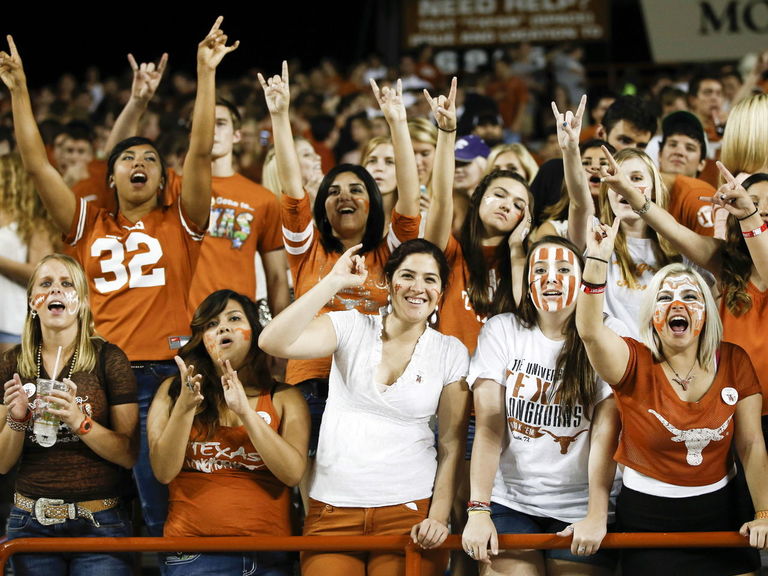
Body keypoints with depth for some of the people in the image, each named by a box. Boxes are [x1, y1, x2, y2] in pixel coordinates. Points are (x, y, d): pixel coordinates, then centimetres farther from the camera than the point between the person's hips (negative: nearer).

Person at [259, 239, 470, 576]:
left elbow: (452, 444, 5)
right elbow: (273, 342, -14)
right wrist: (334, 282, -12)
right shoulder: (351, 328, 2)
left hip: (409, 511, 0)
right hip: (333, 510, 0)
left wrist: (438, 517, -5)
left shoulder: (451, 353, 5)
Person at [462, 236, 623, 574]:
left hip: (580, 507, -1)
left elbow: (606, 432, -10)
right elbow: (489, 425, -6)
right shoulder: (501, 331, 1)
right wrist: (478, 510, -14)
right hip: (510, 502, 1)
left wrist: (596, 516, -17)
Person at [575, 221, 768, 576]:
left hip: (719, 512, 2)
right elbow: (590, 331, -29)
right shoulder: (636, 364, -9)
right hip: (647, 516, -2)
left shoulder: (733, 362, -2)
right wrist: (597, 260, -38)